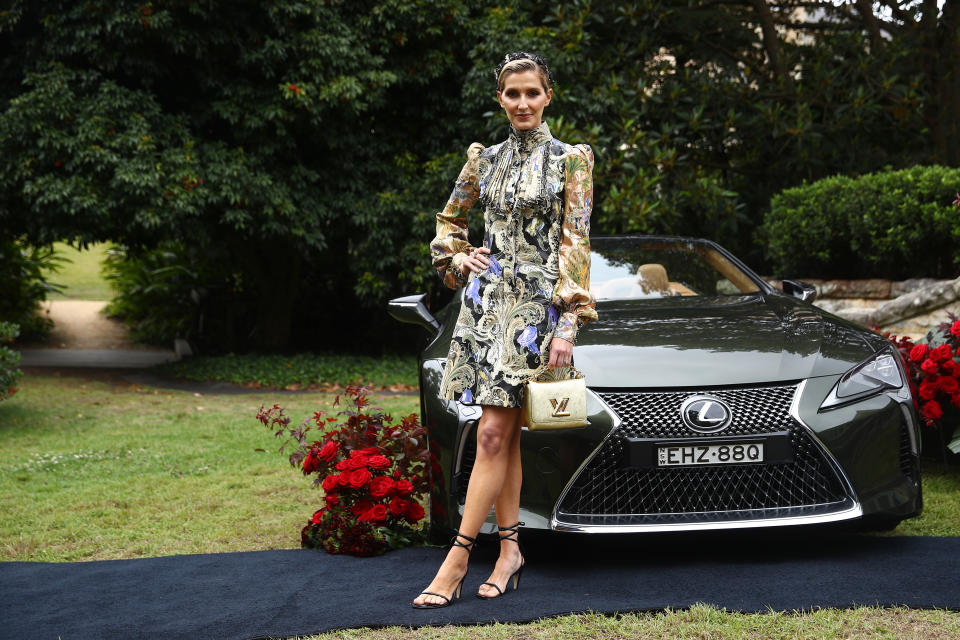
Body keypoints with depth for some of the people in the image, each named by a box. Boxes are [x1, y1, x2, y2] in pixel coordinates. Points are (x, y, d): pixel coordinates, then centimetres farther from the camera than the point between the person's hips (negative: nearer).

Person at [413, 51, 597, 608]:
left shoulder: (571, 159, 0)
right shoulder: (484, 159, 12)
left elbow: (576, 244, -5)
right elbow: (449, 220, 26)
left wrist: (569, 321, -12)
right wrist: (458, 260, 6)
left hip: (536, 305, -4)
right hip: (487, 301, 5)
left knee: (494, 432, -10)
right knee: (504, 434, 6)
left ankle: (457, 561, -9)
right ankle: (510, 547, 14)